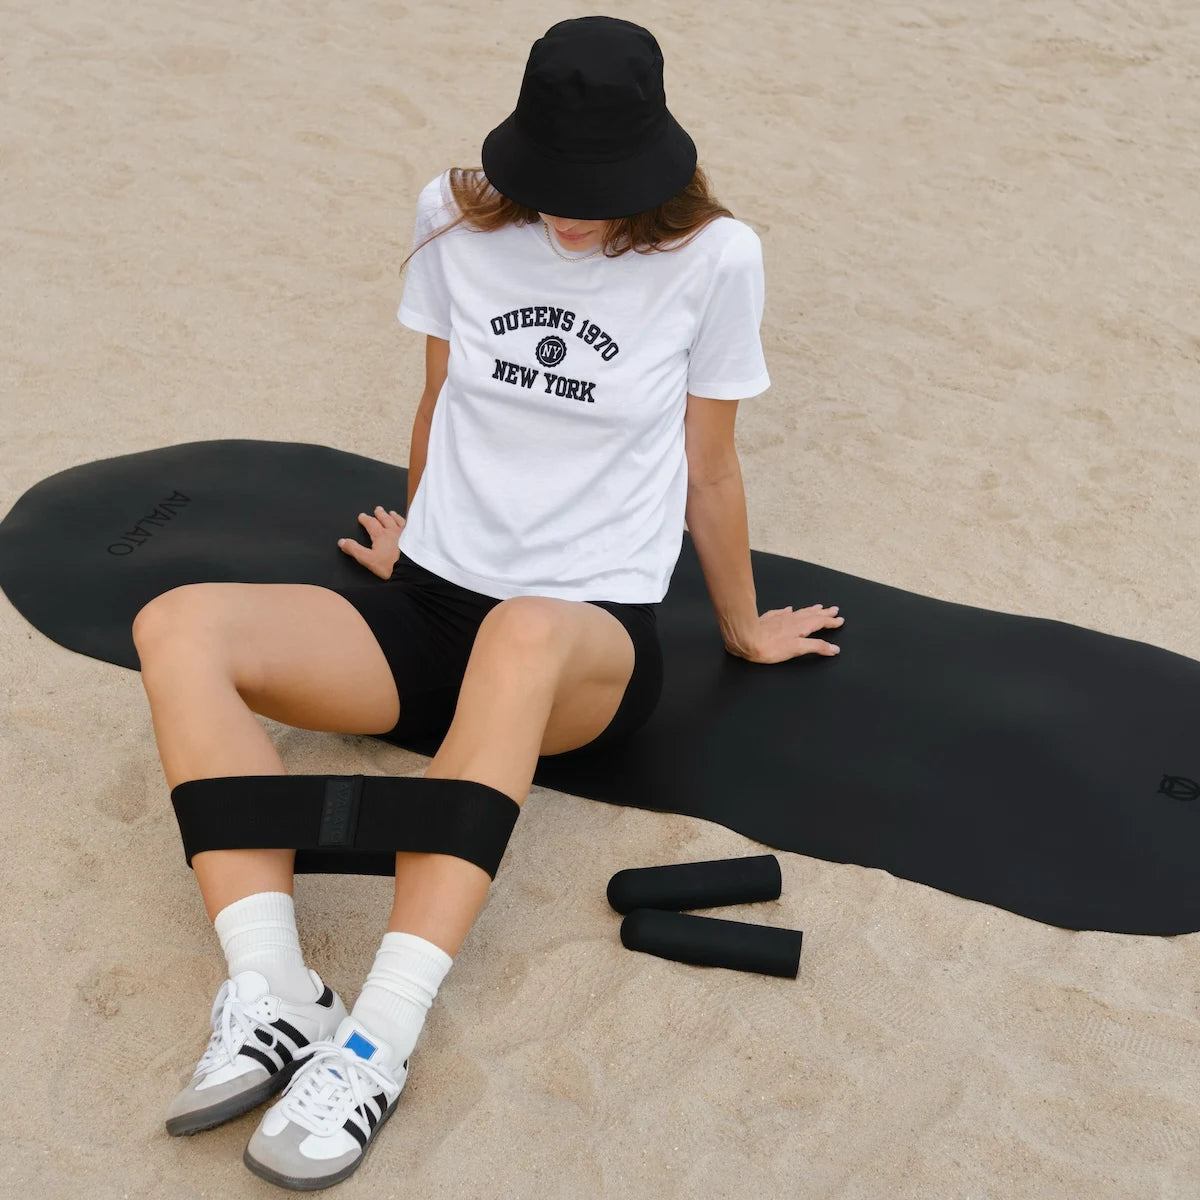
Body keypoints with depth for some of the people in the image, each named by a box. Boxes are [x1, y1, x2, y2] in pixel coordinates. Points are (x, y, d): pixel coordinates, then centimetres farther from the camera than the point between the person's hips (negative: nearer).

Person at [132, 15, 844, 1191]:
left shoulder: (711, 257, -5)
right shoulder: (456, 216, 3)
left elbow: (709, 470, 6)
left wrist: (743, 630, 16)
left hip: (594, 634, -3)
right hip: (428, 605, 4)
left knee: (524, 632, -42)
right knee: (178, 624, -22)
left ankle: (379, 1038, -41)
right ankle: (271, 999, -32)